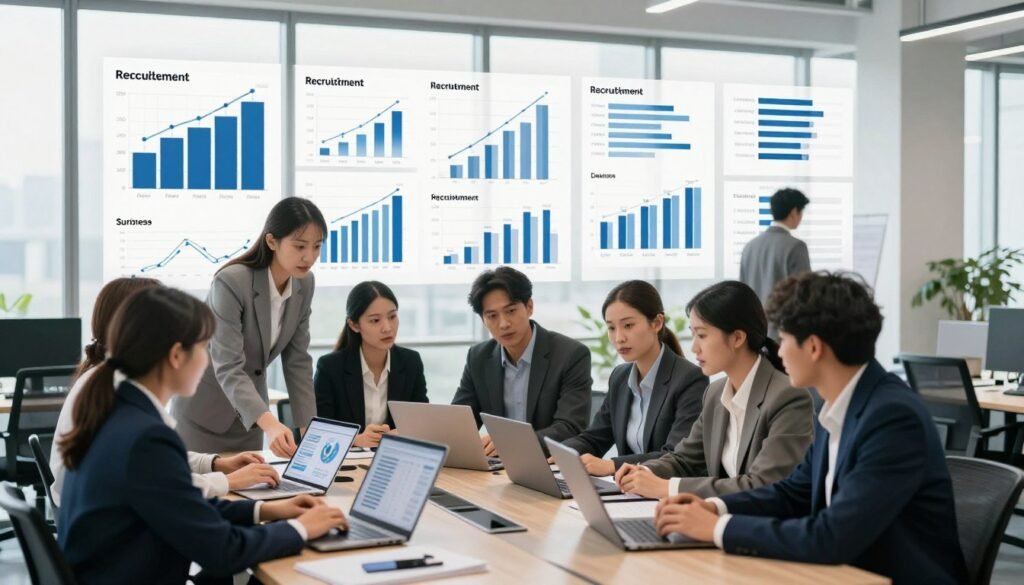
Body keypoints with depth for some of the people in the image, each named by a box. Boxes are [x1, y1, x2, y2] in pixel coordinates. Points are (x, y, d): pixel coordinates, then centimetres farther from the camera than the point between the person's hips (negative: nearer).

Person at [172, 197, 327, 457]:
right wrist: (270, 424, -46)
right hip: (203, 407, -5)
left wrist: (309, 427, -10)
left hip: (248, 410, 6)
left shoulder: (304, 283, -8)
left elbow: (297, 360, -2)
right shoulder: (231, 282, -27)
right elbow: (228, 368, -32)